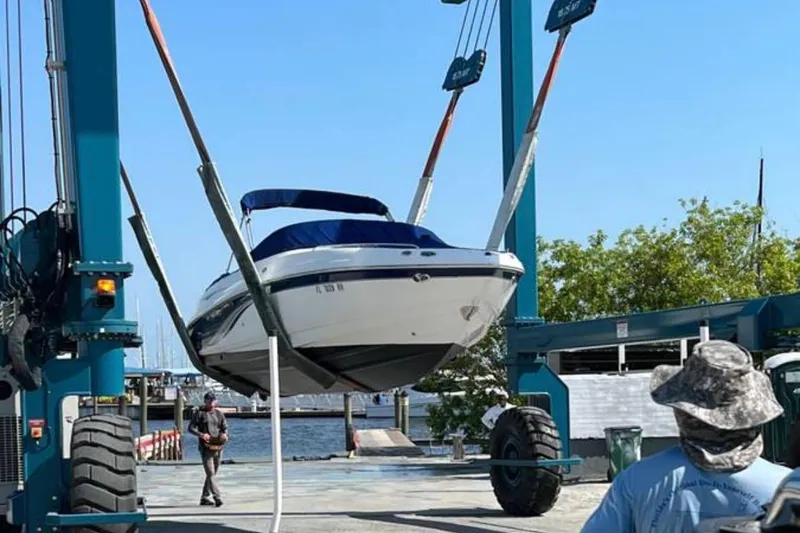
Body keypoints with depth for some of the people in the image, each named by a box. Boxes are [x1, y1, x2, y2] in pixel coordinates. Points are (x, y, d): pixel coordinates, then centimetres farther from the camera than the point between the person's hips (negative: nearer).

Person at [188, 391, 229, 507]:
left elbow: (225, 427, 13)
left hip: (218, 446, 5)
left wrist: (224, 434, -12)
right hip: (206, 447, -5)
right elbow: (191, 428, -3)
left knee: (213, 473, 10)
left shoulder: (219, 414, 14)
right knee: (210, 473, -13)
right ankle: (217, 497, -21)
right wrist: (201, 434, -22)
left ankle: (205, 497, 20)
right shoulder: (199, 413, 1)